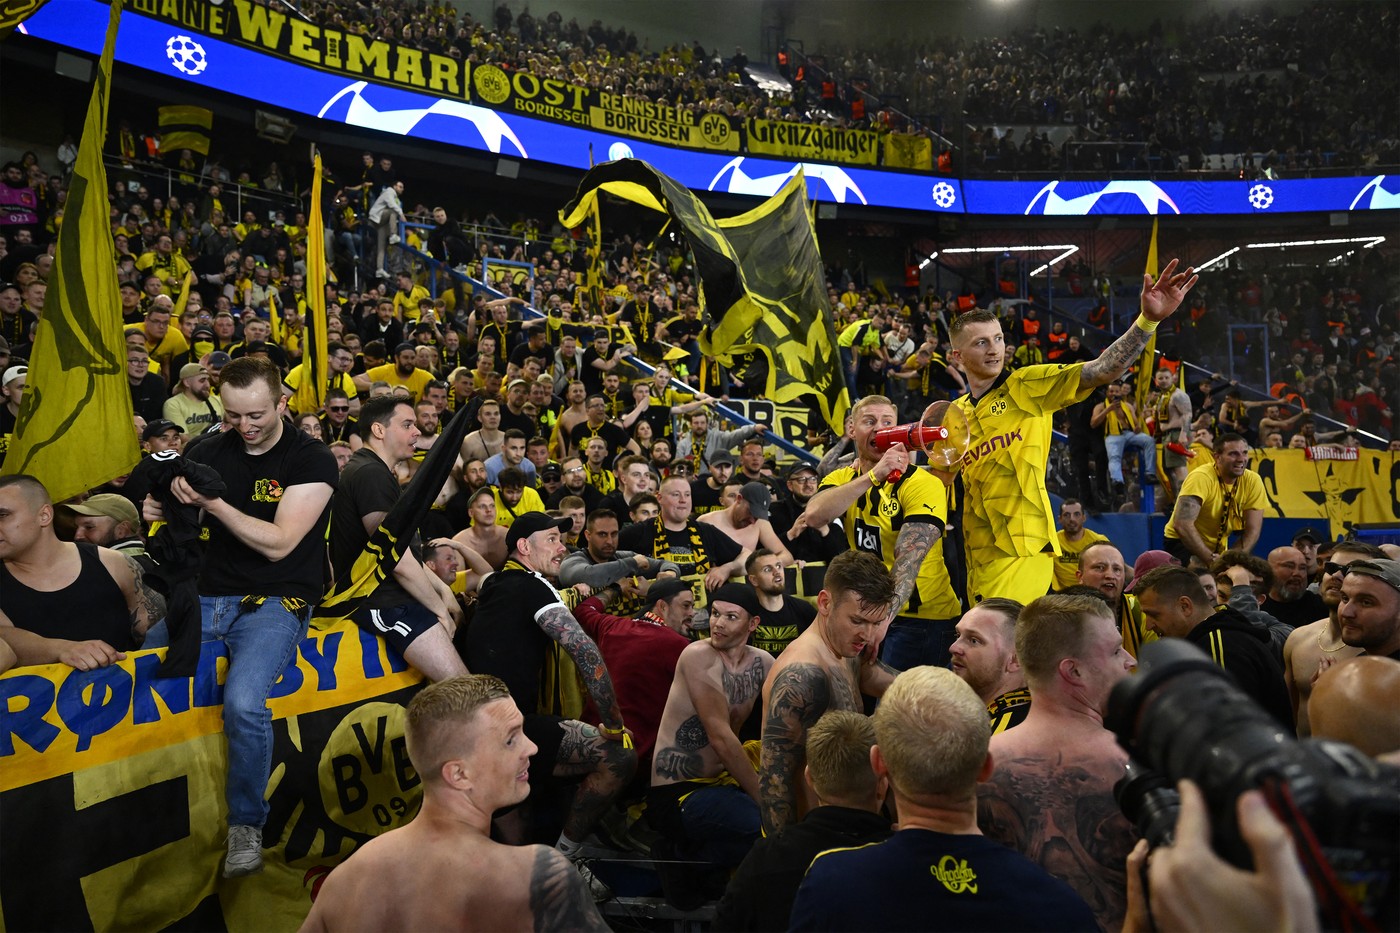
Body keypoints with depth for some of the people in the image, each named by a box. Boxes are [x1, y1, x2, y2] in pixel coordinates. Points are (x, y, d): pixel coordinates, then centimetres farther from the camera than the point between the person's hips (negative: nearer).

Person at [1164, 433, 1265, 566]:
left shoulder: (1253, 481, -8)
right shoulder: (1201, 478, -23)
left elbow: (1252, 530, -7)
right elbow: (1182, 525, -33)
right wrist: (1211, 559, -34)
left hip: (1219, 548, 6)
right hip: (1182, 544, -6)